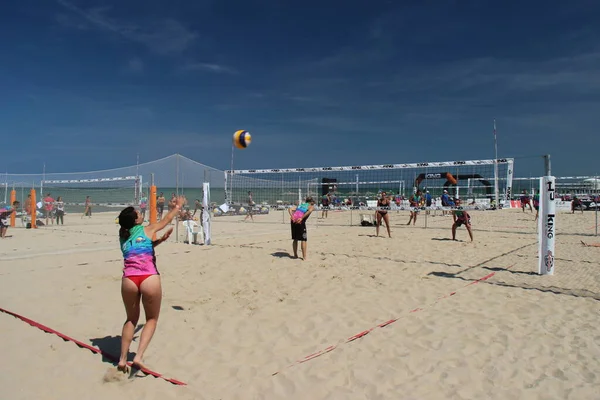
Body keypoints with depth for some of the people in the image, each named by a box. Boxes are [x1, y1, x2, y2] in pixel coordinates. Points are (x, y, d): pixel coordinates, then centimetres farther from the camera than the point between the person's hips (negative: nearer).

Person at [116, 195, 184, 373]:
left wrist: (160, 240, 34)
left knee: (131, 319, 25)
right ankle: (139, 357, -2)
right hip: (149, 278, -3)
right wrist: (178, 206, 46)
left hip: (129, 279, 4)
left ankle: (122, 359, 18)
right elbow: (166, 220, 32)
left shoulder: (123, 237, 24)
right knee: (151, 319, 14)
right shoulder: (147, 230, 14)